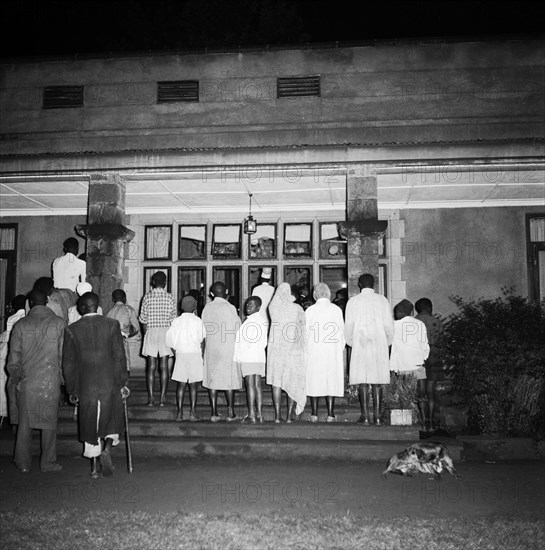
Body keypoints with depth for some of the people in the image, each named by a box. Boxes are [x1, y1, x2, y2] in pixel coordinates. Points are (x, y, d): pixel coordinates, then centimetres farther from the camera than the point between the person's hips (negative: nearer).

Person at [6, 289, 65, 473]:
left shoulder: (20, 325, -1)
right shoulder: (59, 323, -5)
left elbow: (13, 357, 3)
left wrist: (15, 377, 17)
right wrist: (63, 377, 10)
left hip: (27, 380, 1)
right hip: (51, 381, -1)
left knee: (24, 423, 12)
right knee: (49, 423, 8)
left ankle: (23, 463, 19)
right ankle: (48, 463, 14)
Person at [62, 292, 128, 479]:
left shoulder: (72, 329, -2)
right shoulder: (112, 324, -6)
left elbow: (68, 363, 2)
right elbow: (119, 357, -5)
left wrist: (72, 390, 11)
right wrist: (122, 382, 3)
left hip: (85, 385, 1)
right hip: (110, 383, -1)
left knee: (90, 425, 13)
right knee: (112, 419, 17)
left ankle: (95, 467, 18)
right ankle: (107, 448, -6)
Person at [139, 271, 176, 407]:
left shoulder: (148, 297, -1)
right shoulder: (170, 297, -1)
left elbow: (143, 319, 1)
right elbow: (173, 319, 1)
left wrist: (145, 334, 13)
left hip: (151, 331, 0)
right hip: (166, 332, 0)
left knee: (151, 366, 4)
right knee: (164, 366, 3)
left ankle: (150, 398, 3)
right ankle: (162, 398, 3)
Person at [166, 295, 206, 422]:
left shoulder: (176, 321, 6)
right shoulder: (197, 321, -3)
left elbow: (169, 341, 5)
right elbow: (202, 341, -4)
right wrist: (203, 356, 5)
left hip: (180, 354, 3)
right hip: (194, 354, -3)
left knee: (181, 384, 6)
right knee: (193, 385, 2)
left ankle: (179, 413, 4)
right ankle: (192, 413, -1)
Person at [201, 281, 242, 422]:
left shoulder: (207, 308, 1)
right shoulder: (230, 308, -9)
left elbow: (204, 330, 4)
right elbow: (236, 331, -6)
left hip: (211, 348, 3)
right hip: (228, 348, -3)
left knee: (212, 379, 7)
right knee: (229, 379, 5)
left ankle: (214, 413, 7)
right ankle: (231, 413, 10)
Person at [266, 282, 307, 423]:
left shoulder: (272, 307, -5)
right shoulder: (297, 308, -7)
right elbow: (303, 324, 6)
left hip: (276, 348, 1)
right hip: (293, 348, -1)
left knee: (276, 381, 7)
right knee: (293, 381, 9)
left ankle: (277, 415, 6)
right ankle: (290, 415, 10)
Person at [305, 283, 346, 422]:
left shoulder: (310, 310, -2)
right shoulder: (336, 309, 0)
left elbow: (306, 332, -1)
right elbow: (341, 332, 3)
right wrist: (340, 349, 13)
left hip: (314, 351, -1)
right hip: (333, 352, 1)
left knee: (314, 380, 6)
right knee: (331, 380, 6)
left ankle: (314, 414, 6)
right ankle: (330, 414, 3)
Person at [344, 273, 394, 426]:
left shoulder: (353, 301, 1)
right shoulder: (382, 300, 3)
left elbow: (348, 326, 0)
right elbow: (389, 324, 1)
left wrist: (351, 343, 15)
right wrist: (388, 343, 15)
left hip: (360, 345, -1)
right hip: (379, 344, 1)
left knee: (362, 381, 2)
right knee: (377, 382, 5)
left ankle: (365, 416, 1)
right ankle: (377, 416, 4)